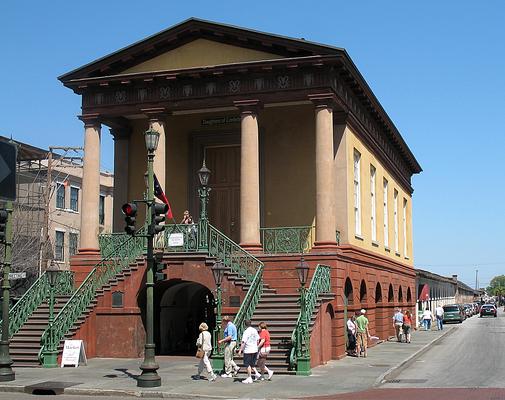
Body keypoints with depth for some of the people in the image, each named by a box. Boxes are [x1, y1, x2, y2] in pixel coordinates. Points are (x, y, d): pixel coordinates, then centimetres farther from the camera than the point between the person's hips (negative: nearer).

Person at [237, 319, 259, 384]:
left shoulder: (246, 332, -15)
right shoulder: (255, 330, 6)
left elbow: (243, 342, -18)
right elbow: (258, 340, 13)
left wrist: (240, 350, -14)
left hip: (248, 350, -7)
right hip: (255, 350, 7)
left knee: (247, 364, 2)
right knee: (252, 363, 21)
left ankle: (249, 378, 4)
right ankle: (256, 373, 8)